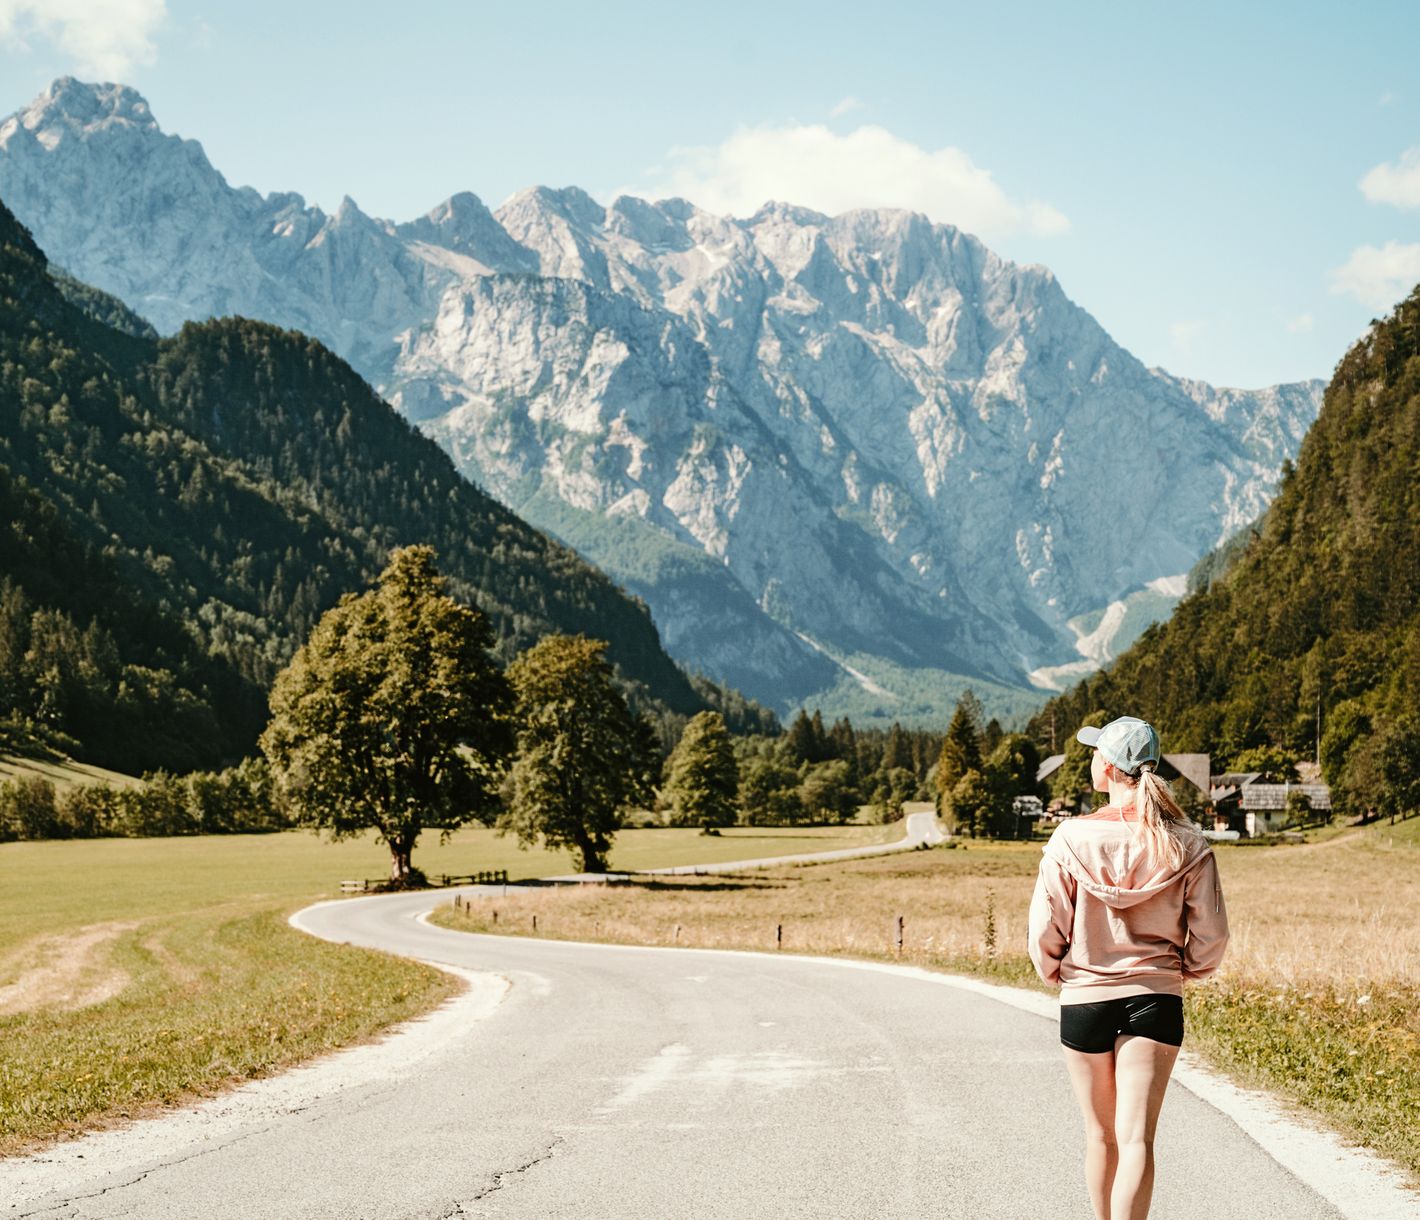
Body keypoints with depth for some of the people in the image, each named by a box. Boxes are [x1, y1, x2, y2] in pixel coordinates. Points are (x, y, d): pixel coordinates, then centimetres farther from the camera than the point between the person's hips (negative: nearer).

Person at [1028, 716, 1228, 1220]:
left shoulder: (1071, 838, -10)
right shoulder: (1186, 844, -5)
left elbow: (1045, 928, -6)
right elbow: (1211, 934, -2)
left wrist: (1053, 970, 14)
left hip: (1084, 997, 0)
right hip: (1156, 998, 0)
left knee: (1101, 1136, 16)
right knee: (1136, 1139, -4)